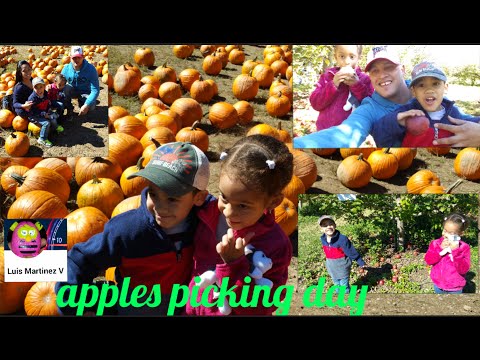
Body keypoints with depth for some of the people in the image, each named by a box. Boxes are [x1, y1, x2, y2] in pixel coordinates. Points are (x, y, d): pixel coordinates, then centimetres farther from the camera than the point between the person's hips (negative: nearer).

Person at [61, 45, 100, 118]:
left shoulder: (91, 69, -23)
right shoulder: (66, 69, -15)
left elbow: (95, 90, -25)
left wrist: (86, 105, -36)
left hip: (86, 93, -1)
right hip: (73, 91, 2)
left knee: (91, 107, -31)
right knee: (66, 88, -31)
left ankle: (82, 102, 8)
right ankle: (69, 111, -8)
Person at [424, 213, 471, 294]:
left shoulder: (464, 247, -14)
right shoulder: (436, 243, -6)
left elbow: (463, 269, -22)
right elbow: (428, 260, -15)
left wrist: (455, 251, -30)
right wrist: (440, 249, -26)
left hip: (455, 288, -2)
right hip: (438, 285, 2)